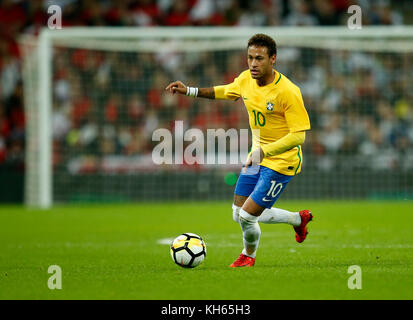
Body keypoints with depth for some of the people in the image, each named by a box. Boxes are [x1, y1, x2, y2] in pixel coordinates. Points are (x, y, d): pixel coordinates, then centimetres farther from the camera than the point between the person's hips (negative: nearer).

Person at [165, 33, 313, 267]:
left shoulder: (288, 92, -25)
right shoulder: (246, 79, -3)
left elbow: (298, 135, -25)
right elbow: (226, 91, 20)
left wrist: (264, 151, -35)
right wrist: (189, 91, 12)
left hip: (281, 161, -8)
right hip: (258, 156, 8)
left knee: (247, 216, -10)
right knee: (240, 216, 11)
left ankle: (249, 255, 25)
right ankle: (298, 219, 33)